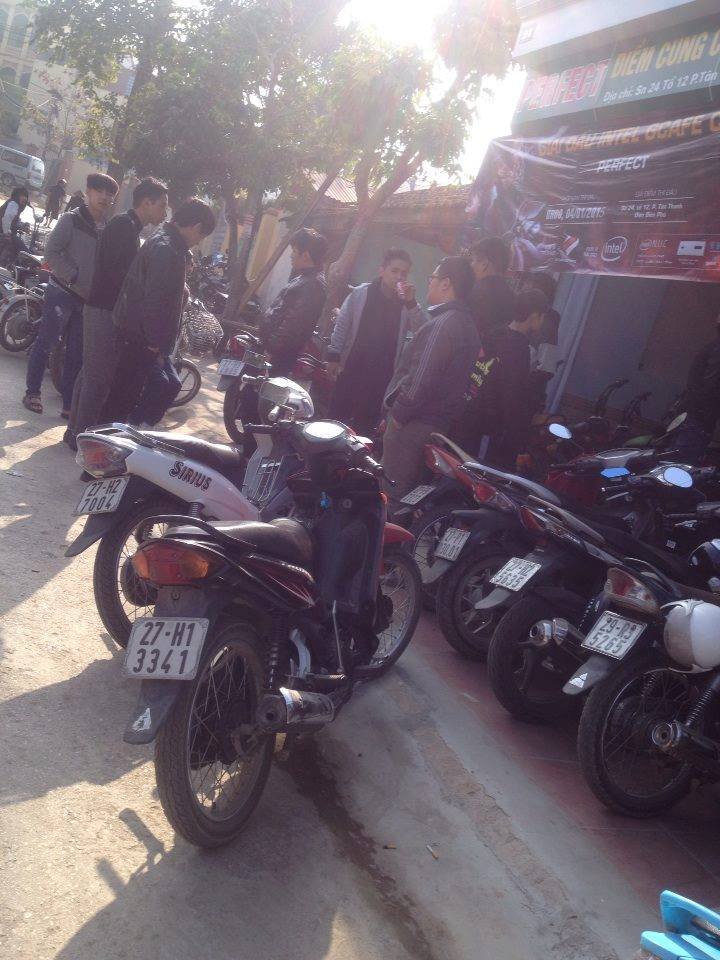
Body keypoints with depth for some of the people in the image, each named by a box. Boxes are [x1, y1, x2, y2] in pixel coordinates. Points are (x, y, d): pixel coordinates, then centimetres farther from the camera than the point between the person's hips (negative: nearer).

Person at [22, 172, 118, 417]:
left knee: (77, 353, 9)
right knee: (45, 344, 3)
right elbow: (51, 252, -11)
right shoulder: (71, 219, -8)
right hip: (62, 293, -5)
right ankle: (32, 392, 19)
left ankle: (69, 404, 16)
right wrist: (74, 277, -17)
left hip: (90, 299, 5)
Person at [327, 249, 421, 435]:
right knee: (338, 415, 6)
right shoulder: (361, 293, -1)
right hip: (352, 368, 0)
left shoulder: (407, 303, 1)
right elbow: (342, 325, 2)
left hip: (382, 376, 0)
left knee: (365, 423, 5)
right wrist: (333, 356, -1)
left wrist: (411, 303, -23)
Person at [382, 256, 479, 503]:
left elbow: (421, 378, -24)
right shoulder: (466, 323, 14)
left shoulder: (443, 324, -19)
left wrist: (398, 413, -15)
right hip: (438, 422, 10)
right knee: (411, 488, 19)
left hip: (412, 425, -10)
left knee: (393, 491, -4)